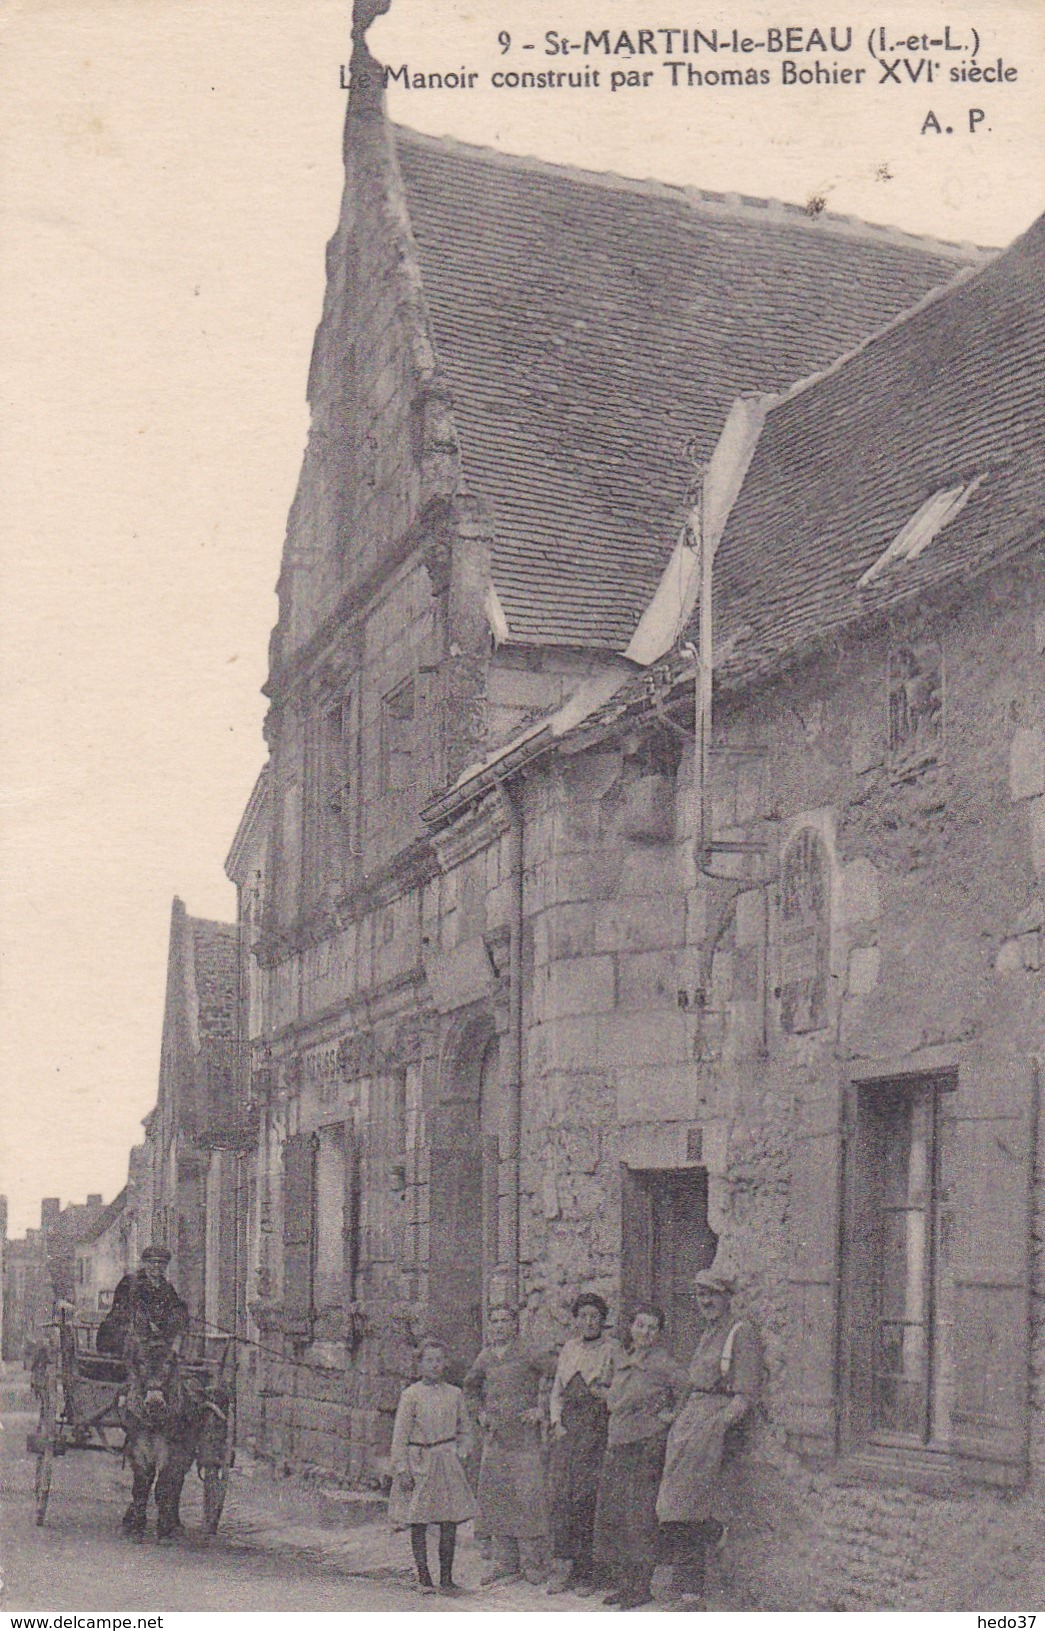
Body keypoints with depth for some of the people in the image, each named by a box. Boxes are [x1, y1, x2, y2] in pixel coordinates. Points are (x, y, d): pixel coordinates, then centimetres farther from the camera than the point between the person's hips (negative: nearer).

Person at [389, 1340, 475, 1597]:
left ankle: (446, 1580, 8)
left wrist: (459, 1455, 4)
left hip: (447, 1461, 3)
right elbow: (400, 1435, -4)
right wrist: (402, 1469, -9)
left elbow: (464, 1430, 17)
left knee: (450, 1522, 1)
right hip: (418, 1462, -3)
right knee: (418, 1523, 1)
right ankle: (423, 1578, 11)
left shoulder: (455, 1394, 7)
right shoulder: (411, 1394, -3)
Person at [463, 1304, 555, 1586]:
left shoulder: (528, 1354, -5)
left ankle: (534, 1564, 0)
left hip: (524, 1434, -5)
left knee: (528, 1497, -8)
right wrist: (481, 1411, 17)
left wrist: (542, 1409, -8)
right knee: (495, 1497, 4)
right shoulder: (486, 1357, 11)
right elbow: (471, 1385, 30)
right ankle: (504, 1563, 12)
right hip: (494, 1435, 5)